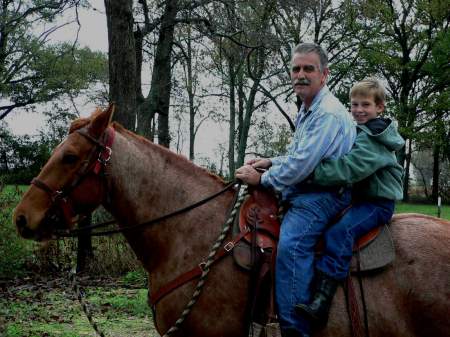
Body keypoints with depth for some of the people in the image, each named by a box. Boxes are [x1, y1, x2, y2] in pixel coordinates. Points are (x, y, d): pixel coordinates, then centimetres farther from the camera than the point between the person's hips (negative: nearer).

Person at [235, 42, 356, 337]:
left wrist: (262, 179, -10)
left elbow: (301, 165, -22)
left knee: (291, 244, -33)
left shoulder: (328, 113, -17)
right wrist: (271, 162, 11)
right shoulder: (308, 111, 17)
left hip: (322, 196, -11)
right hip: (304, 192, 11)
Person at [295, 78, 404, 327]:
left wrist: (314, 172, -33)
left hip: (378, 202, -11)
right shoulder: (360, 132, 16)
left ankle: (320, 303, -40)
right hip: (360, 196, 11)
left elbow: (349, 168, -30)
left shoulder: (371, 138, -17)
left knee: (339, 232, -30)